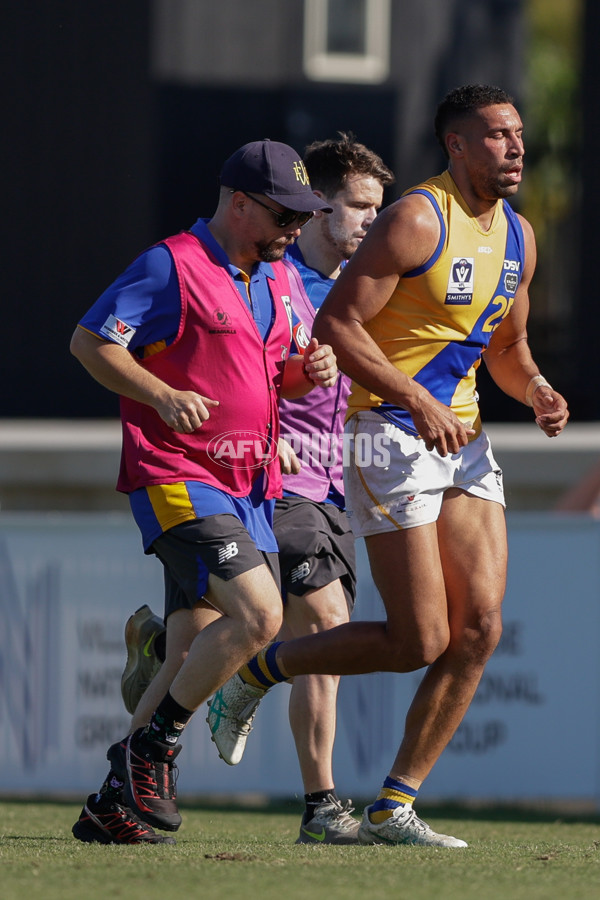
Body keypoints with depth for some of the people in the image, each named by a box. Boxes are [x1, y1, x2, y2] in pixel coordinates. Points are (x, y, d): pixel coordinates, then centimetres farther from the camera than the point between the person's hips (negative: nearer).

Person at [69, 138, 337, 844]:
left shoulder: (277, 278, 16)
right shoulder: (172, 266, -8)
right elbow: (88, 341, -8)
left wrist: (305, 372, 3)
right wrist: (163, 397, -20)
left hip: (249, 489, 8)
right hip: (176, 477, -8)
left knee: (196, 654, 5)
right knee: (258, 614, -22)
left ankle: (112, 807, 12)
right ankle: (149, 752, -8)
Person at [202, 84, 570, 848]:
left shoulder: (517, 237, 12)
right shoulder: (417, 220, -14)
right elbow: (334, 325, -16)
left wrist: (536, 392, 2)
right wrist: (418, 403, -23)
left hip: (463, 439, 8)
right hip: (390, 435, -8)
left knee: (480, 627, -4)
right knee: (420, 642, -10)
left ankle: (392, 808, 3)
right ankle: (261, 666, 14)